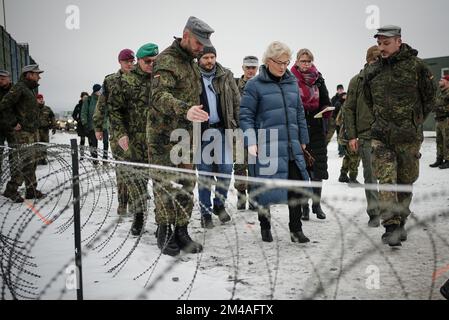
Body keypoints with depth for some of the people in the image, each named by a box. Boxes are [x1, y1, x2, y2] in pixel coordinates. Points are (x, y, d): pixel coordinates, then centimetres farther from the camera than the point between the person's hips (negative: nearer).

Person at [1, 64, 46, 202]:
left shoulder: (29, 90, 18)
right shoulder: (19, 88, -11)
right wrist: (14, 123, -17)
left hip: (33, 131, 10)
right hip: (23, 133, -9)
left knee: (32, 162, 11)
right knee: (26, 163, -10)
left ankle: (32, 190, 18)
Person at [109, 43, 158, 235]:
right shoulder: (127, 81, 2)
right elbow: (115, 109, 3)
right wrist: (120, 133, -7)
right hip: (136, 141, -1)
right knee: (136, 178, 1)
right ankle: (138, 216, 18)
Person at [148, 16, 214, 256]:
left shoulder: (192, 63, 16)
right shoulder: (167, 60, -13)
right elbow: (160, 96, -29)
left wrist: (195, 122, 23)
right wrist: (185, 110, -45)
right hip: (163, 135, -8)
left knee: (186, 185, 9)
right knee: (165, 184, -1)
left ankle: (181, 231, 18)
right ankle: (164, 232, 12)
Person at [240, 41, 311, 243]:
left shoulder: (292, 82, 12)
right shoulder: (255, 85, -4)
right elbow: (246, 115, -6)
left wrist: (303, 140, 19)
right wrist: (251, 142, -15)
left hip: (292, 147, 5)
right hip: (266, 148, -5)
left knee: (296, 188, 3)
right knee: (265, 188, 4)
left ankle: (296, 230, 14)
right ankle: (265, 227, 22)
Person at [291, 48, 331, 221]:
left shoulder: (318, 79, 10)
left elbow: (325, 102, 13)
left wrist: (326, 111, -7)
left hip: (317, 128, 3)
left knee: (318, 167, 4)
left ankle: (317, 204, 16)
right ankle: (304, 206, 10)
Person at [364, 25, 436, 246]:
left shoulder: (415, 66, -4)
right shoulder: (372, 71, 5)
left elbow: (429, 97, 6)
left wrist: (415, 121, 8)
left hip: (409, 136, -1)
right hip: (381, 136, 1)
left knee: (405, 181, 9)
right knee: (386, 181, -9)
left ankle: (400, 222, 26)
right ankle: (391, 227, -8)